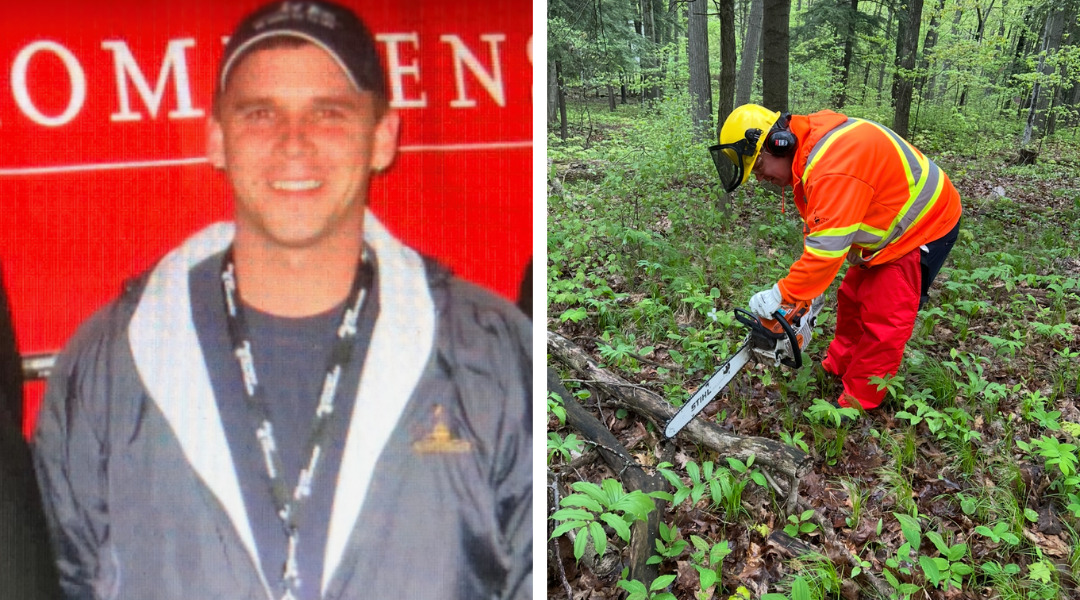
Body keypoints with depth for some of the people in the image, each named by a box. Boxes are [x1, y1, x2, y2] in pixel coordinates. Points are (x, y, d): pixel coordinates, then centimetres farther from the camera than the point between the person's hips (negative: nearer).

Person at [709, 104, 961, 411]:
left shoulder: (833, 167, -36)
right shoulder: (808, 147, -4)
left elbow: (826, 248, -36)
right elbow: (818, 225, 2)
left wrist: (780, 294, -26)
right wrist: (808, 283, 0)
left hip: (924, 229, -9)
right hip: (887, 223, 9)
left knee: (883, 319, -7)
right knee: (852, 299, 16)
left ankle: (856, 404, 4)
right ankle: (837, 368, 32)